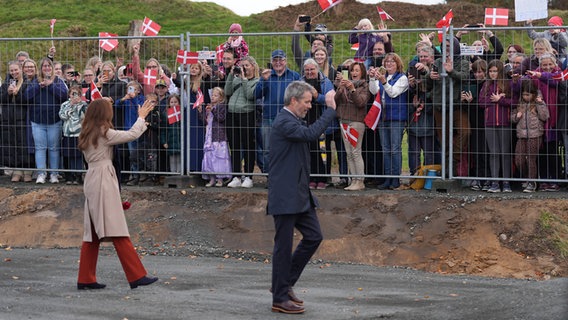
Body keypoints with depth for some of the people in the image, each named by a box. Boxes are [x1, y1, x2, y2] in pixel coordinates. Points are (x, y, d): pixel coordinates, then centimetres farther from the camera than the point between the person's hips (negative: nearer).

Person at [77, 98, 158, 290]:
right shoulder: (104, 133, -7)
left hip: (91, 179, 9)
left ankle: (86, 279, 11)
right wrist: (141, 117, 11)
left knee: (92, 233, 10)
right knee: (117, 231, -11)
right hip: (104, 179, -9)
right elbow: (132, 135, -7)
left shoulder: (87, 135, 16)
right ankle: (137, 276, -12)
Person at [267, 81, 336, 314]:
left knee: (314, 236, 10)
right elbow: (310, 133, -30)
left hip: (299, 194, 10)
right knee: (284, 246, -2)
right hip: (285, 196, -10)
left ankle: (285, 283, 22)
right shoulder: (284, 122, -18)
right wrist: (330, 109, -26)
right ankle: (280, 299, 8)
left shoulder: (293, 120, 15)